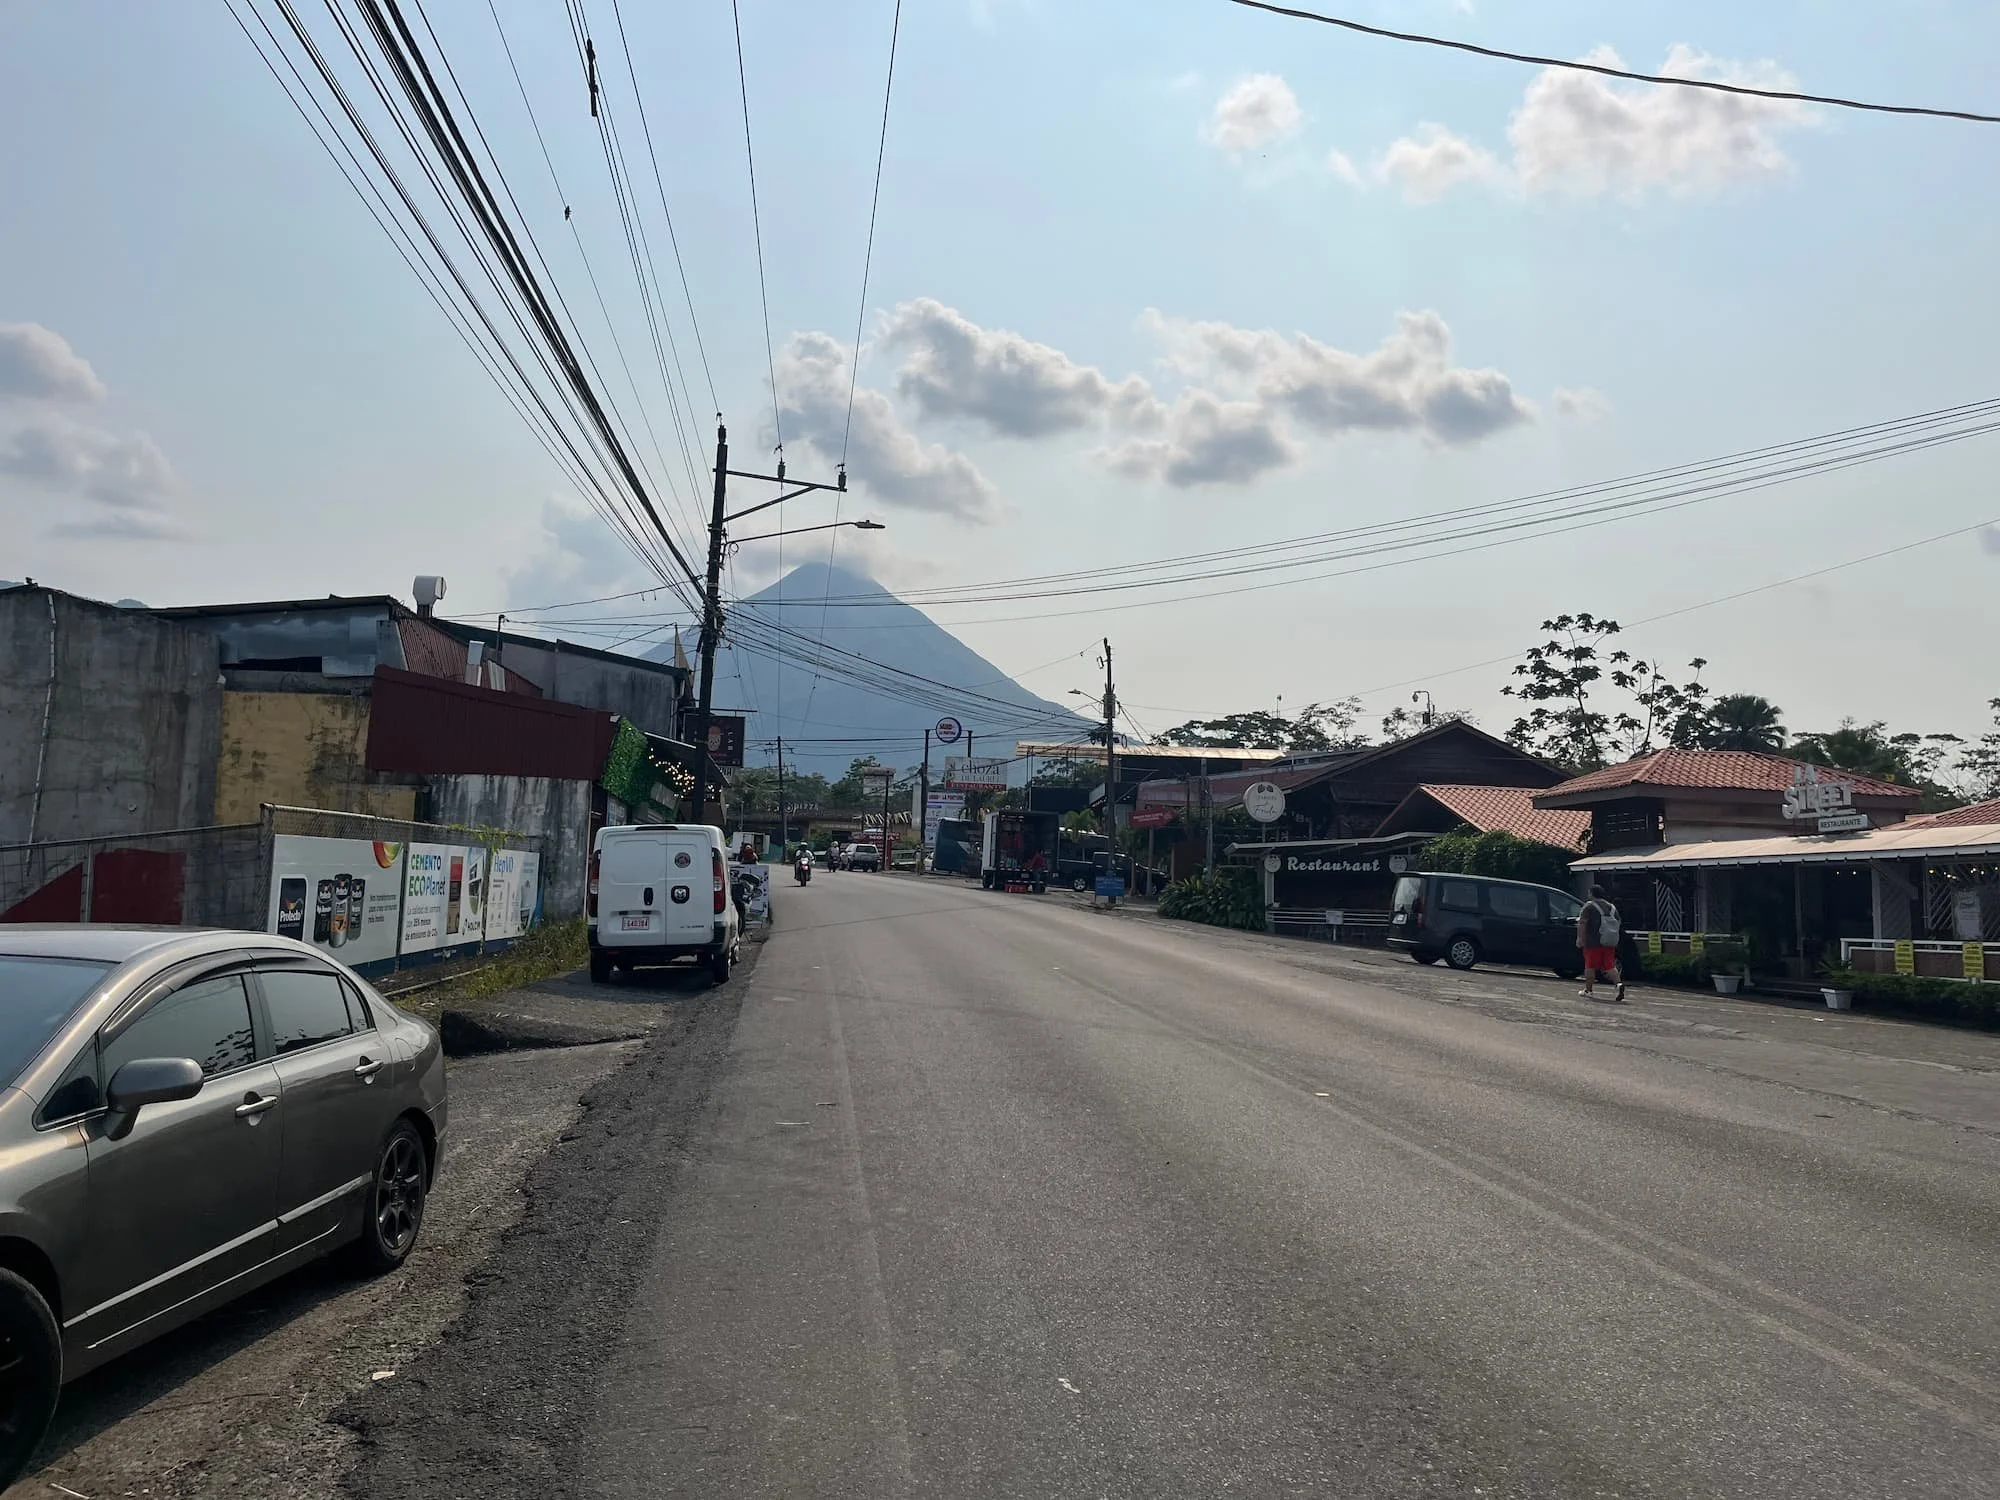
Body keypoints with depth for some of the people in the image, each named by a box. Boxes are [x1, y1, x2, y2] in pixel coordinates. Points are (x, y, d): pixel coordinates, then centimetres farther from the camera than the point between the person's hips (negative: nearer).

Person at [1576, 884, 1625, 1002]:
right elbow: (1618, 924, 19)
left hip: (1593, 943, -5)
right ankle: (1619, 983, -17)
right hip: (1610, 943, 5)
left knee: (1590, 966, 4)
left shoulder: (1589, 906, -5)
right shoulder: (1612, 907, 14)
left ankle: (1588, 990, 10)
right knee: (1610, 965, 5)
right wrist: (1614, 940, 28)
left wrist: (1579, 938, -12)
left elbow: (1582, 923, -14)